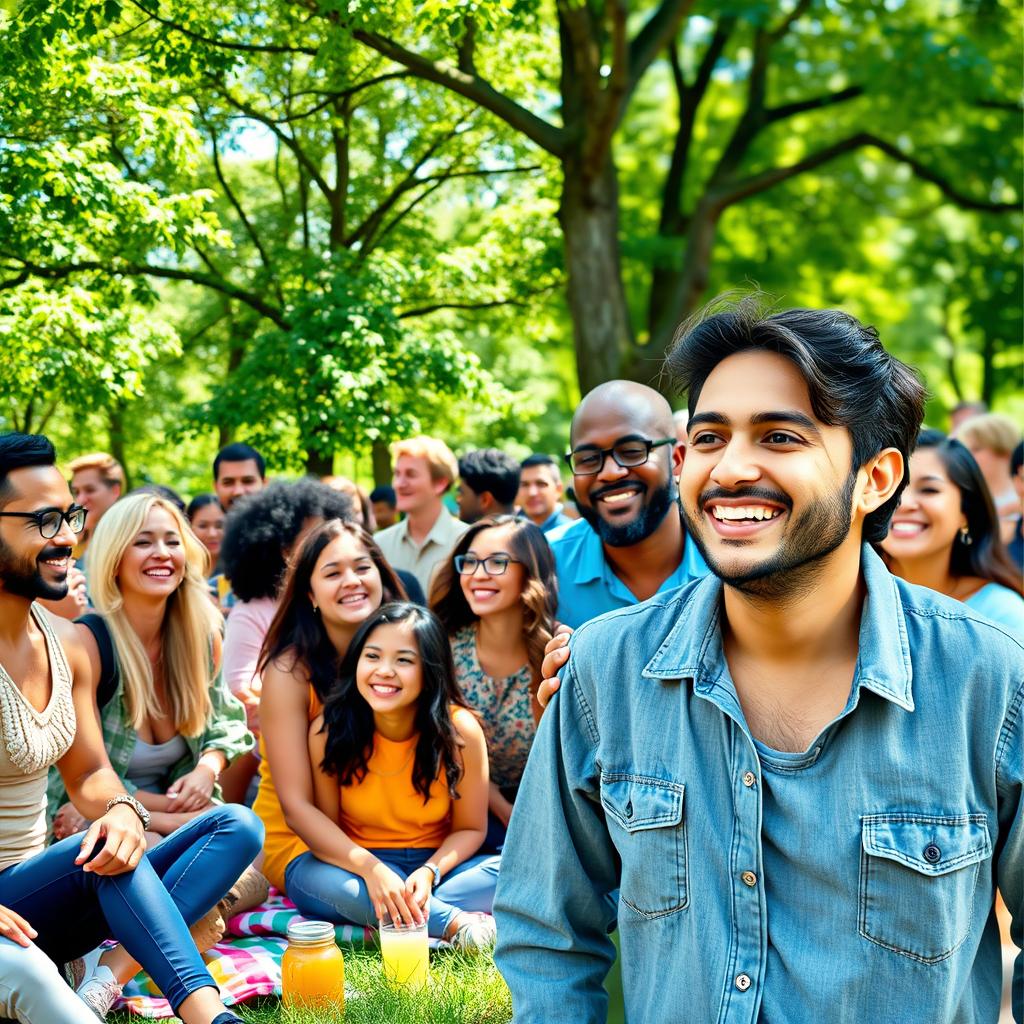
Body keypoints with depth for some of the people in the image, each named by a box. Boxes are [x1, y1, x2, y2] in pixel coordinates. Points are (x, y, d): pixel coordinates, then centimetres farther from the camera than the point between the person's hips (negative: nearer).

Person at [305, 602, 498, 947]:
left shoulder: (460, 731, -14)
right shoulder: (329, 728, -14)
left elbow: (470, 828, -5)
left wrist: (429, 873, -25)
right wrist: (372, 871, -28)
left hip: (435, 864, 1)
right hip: (357, 865, 0)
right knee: (308, 876, -35)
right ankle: (455, 924, -30)